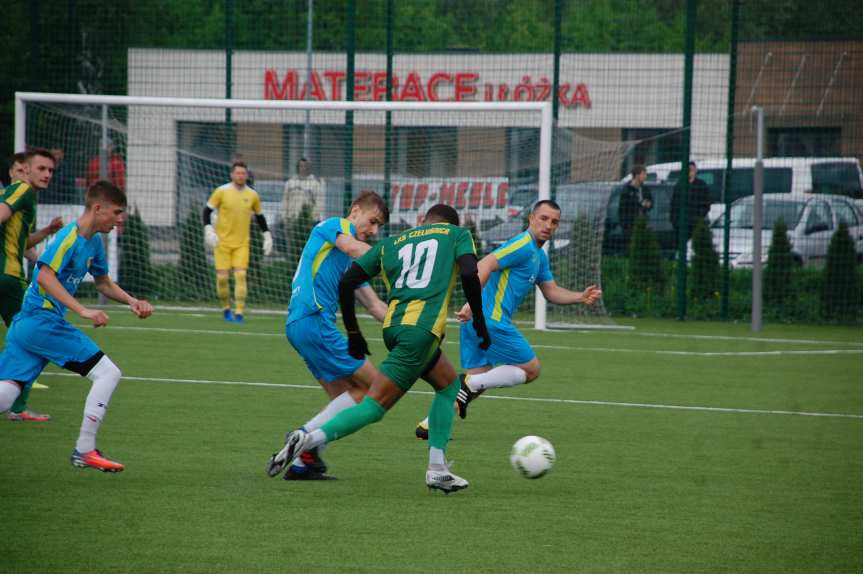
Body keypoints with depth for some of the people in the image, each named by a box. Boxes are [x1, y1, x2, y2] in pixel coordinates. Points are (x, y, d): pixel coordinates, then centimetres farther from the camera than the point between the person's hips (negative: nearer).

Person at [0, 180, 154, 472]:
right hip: (43, 321, -9)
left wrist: (132, 301, 14)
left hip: (26, 324, 9)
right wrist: (83, 311, -29)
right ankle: (85, 450, -5)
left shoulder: (94, 241, 17)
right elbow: (45, 276, -24)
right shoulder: (70, 237, -12)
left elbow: (103, 283, 31)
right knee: (108, 373, -6)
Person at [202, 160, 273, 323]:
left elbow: (259, 216, 17)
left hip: (242, 244, 1)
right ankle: (226, 309, 17)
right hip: (222, 242, -1)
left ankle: (238, 313, -11)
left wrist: (267, 236, 11)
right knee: (222, 277, -4)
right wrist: (208, 230, -15)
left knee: (240, 275, -12)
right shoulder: (222, 191, -5)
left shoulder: (252, 195, 3)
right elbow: (207, 211, -2)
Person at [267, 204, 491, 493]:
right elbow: (469, 274, -5)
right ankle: (306, 441, -24)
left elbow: (346, 283, 15)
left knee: (449, 385, 24)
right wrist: (479, 321, 4)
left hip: (393, 327, 6)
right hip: (421, 330, -6)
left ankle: (437, 469, 17)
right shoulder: (457, 233, 15)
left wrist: (353, 333, 22)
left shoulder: (391, 243, 25)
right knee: (374, 406, -8)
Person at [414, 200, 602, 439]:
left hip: (475, 321, 10)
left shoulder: (539, 257, 22)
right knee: (531, 369, -2)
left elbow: (552, 291, 27)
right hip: (491, 320, -10)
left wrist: (581, 297, 9)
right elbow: (485, 266, -22)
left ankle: (430, 423, 3)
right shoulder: (523, 245, -11)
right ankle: (470, 384, -9)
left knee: (479, 379, 11)